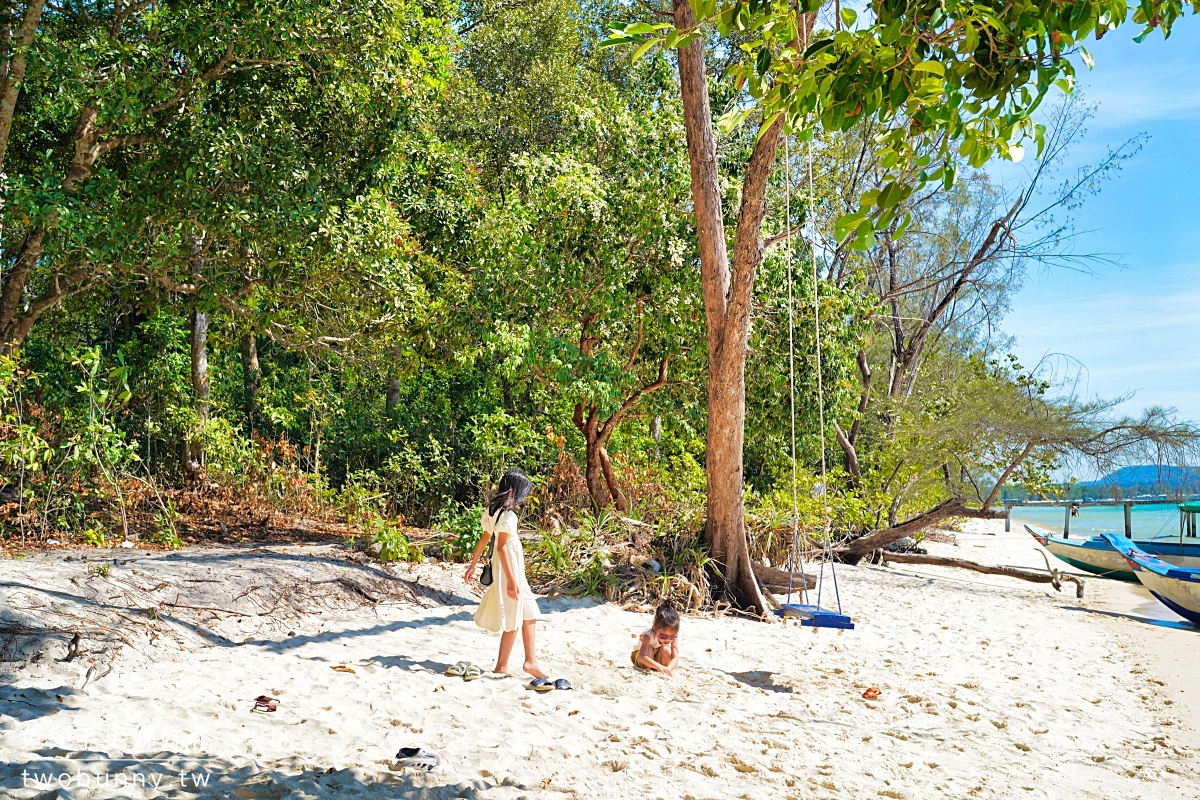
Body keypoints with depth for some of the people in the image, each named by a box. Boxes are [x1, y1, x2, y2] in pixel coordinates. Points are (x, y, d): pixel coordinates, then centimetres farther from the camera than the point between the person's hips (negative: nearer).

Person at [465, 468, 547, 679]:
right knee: (513, 619, 2)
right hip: (509, 568, -10)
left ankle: (531, 661, 14)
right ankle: (501, 666, 11)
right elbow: (501, 546, -24)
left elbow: (484, 539, 14)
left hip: (512, 568, 10)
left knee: (529, 613, 13)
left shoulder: (493, 511, 8)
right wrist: (511, 580, -24)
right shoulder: (507, 514, -20)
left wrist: (473, 565, 21)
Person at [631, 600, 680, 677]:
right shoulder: (649, 634, -39)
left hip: (658, 659, 3)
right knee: (648, 649, -34)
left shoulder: (674, 635, -27)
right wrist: (659, 666, -67)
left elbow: (675, 658, -32)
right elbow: (641, 657, -52)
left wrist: (668, 669, -55)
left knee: (666, 649, -29)